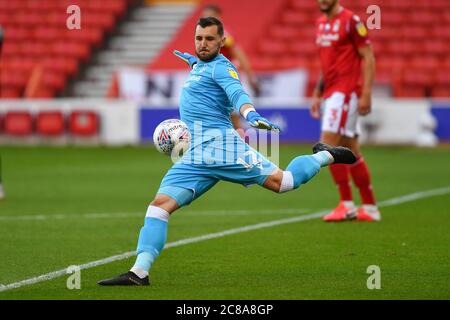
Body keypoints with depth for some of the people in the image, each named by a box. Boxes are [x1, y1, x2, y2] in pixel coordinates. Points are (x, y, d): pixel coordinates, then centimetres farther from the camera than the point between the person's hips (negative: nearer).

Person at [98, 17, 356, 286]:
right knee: (160, 204, -6)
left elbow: (238, 93, -23)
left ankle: (325, 156, 13)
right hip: (195, 157, 8)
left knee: (279, 181, -15)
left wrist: (252, 116, -41)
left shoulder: (221, 67, -2)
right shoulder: (200, 66, 24)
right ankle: (140, 272, -12)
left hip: (219, 142, -8)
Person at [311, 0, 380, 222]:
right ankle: (370, 207, 14)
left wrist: (366, 94, -17)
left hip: (346, 93, -8)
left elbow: (368, 58, -11)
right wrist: (317, 95, 20)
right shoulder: (321, 23, 15)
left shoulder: (351, 21, -10)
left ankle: (347, 204, -7)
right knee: (351, 152, 9)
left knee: (329, 145, -14)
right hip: (330, 93, 8)